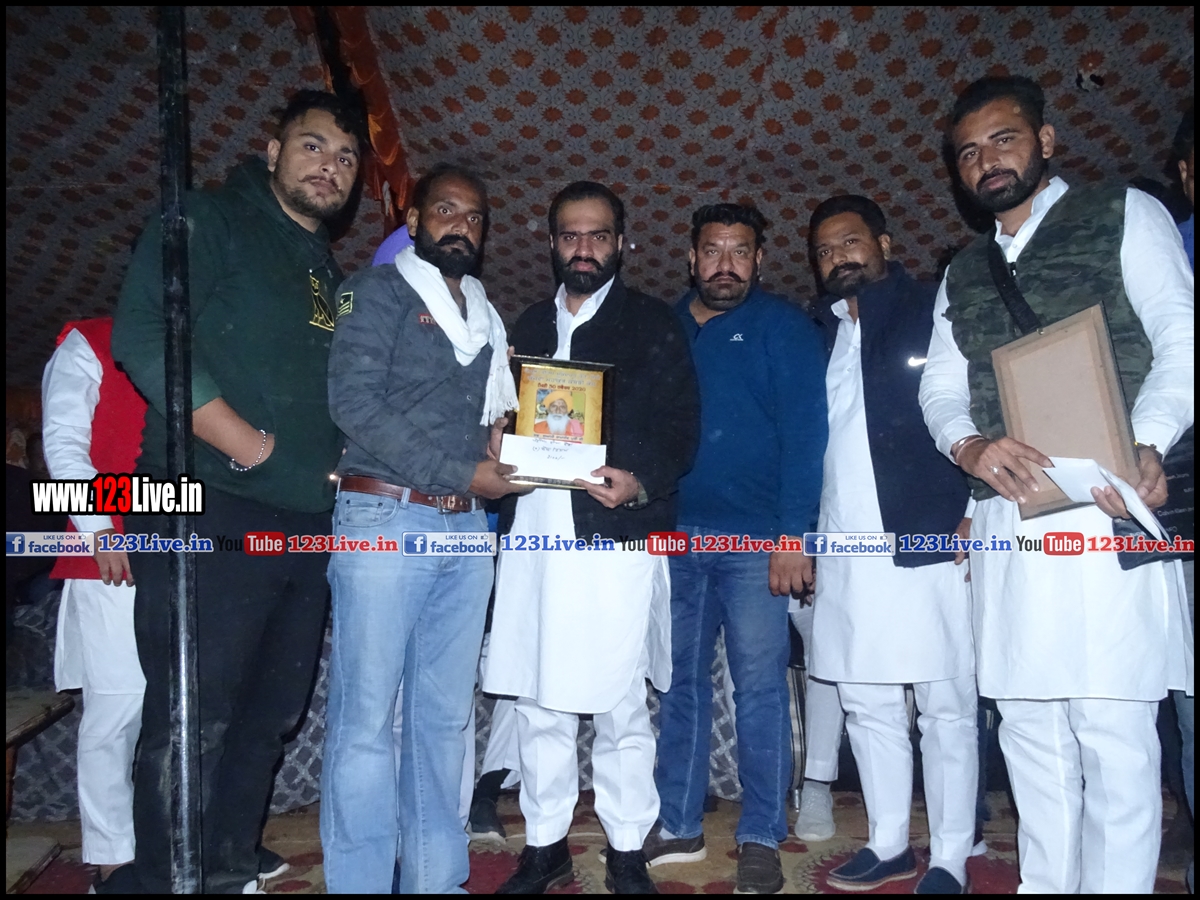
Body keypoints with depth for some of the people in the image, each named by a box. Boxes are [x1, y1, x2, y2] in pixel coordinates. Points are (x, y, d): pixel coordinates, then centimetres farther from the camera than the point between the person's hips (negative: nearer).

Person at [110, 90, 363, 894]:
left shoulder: (332, 273, 20)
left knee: (270, 715, 15)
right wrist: (247, 444, -17)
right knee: (193, 719, -2)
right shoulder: (210, 220, -2)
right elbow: (145, 337, -15)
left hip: (306, 525, 8)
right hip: (214, 517, -8)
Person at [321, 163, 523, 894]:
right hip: (386, 521, -5)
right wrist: (461, 474, -13)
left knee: (445, 716, 9)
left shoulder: (485, 318, 20)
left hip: (465, 530, 6)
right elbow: (356, 402, -11)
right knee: (368, 717, -2)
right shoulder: (379, 291, 1)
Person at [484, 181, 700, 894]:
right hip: (533, 532, 4)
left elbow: (681, 431, -2)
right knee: (539, 704, 10)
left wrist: (640, 482, -19)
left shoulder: (654, 324, 6)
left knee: (620, 706, 1)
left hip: (617, 533, -4)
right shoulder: (530, 324, 20)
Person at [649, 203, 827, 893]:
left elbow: (805, 434, -8)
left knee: (760, 690, 1)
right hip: (675, 535, 4)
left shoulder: (783, 326, 0)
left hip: (753, 540, -4)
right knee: (680, 684, 10)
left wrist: (794, 535, -16)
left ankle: (762, 840, 13)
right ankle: (677, 827, 23)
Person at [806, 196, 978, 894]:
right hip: (845, 552, 5)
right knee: (867, 704, 11)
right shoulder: (821, 331, 16)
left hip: (929, 543, -5)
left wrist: (975, 513, -12)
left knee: (946, 707, 4)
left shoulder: (934, 310, 2)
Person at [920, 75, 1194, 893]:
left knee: (1113, 732, -6)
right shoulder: (963, 275, 21)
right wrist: (970, 446, -10)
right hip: (1007, 521, 5)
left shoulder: (1125, 215, 7)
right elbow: (940, 388, 13)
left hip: (1106, 516, -5)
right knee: (1031, 733, 10)